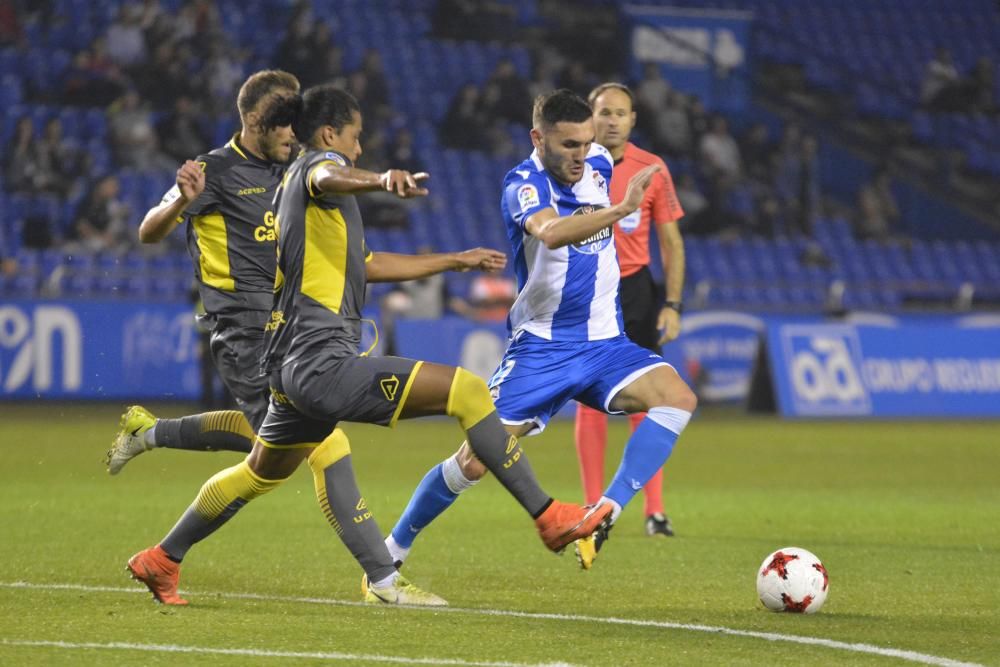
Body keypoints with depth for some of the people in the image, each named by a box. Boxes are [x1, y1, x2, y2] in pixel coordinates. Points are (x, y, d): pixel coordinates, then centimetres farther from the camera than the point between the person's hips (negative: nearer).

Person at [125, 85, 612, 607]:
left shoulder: (296, 186, 27)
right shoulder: (317, 166, -2)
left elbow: (366, 265, 38)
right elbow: (329, 179, -32)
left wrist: (456, 261, 42)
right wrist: (382, 180, -54)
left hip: (292, 365, 11)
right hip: (324, 363, -11)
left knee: (263, 472, 30)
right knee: (468, 391, -15)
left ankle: (161, 559, 38)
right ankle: (548, 516, -18)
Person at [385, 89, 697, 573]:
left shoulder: (599, 163, 3)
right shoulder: (524, 184, -16)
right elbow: (551, 232, -40)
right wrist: (622, 209, -51)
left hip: (604, 342, 5)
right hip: (540, 347, -5)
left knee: (678, 398, -23)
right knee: (475, 462, -9)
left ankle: (604, 516, -25)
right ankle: (392, 551, 12)